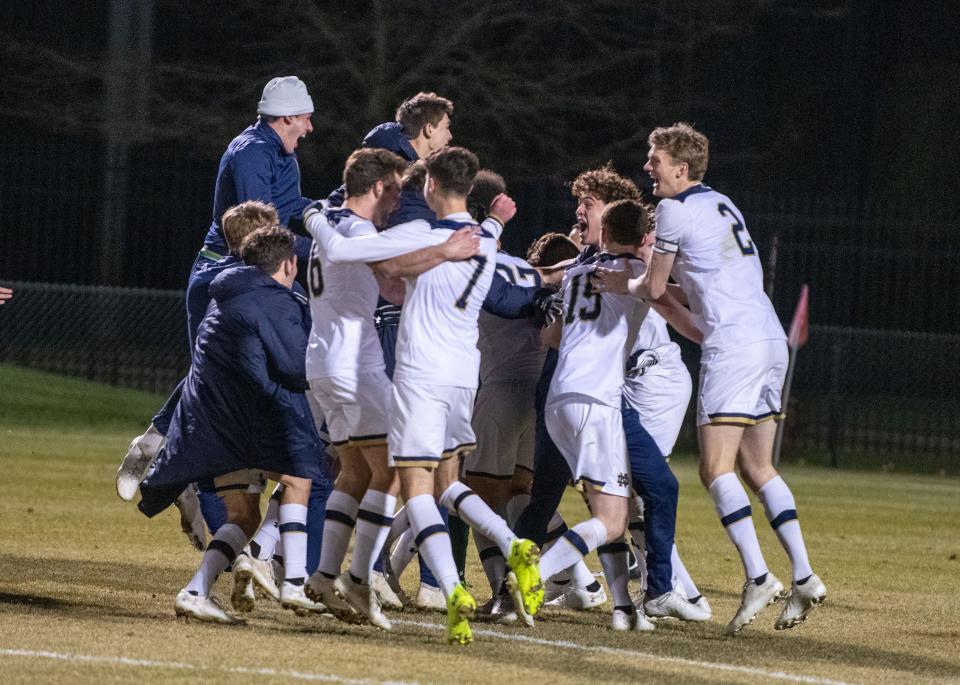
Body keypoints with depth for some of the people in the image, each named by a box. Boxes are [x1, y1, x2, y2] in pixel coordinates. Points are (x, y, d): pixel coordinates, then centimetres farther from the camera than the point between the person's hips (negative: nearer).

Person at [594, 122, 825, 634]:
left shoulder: (675, 210, -4)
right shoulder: (721, 204, 20)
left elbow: (654, 288, 3)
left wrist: (623, 285, 23)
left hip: (734, 343, -9)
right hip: (771, 339, 9)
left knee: (715, 468, -11)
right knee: (757, 468, 12)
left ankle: (757, 576, -23)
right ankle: (803, 577, 5)